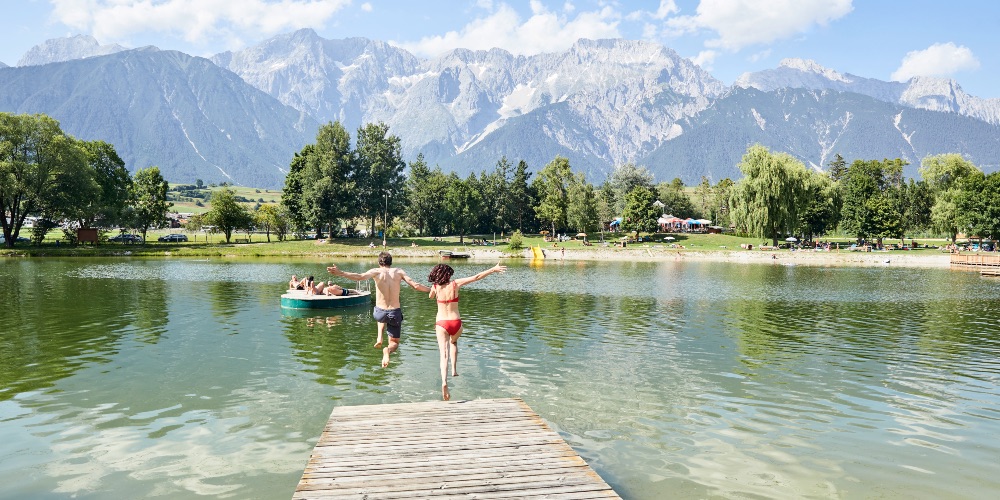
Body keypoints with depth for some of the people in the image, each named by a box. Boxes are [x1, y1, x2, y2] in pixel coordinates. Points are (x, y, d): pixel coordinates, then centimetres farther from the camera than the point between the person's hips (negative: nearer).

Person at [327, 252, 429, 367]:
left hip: (380, 312, 1)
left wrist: (340, 273, -27)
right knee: (394, 343, 15)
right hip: (395, 313, -1)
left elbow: (360, 277, -22)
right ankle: (387, 349, -20)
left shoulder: (376, 272, -4)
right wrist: (431, 290, 7)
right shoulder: (398, 271, 0)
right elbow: (415, 285, -6)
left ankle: (380, 338, 18)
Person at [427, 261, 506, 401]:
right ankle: (454, 370, 25)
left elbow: (430, 296, 20)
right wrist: (493, 269, 2)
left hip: (441, 324, -1)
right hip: (456, 322, 1)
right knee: (453, 342, 34)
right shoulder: (455, 284, -5)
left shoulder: (435, 287, -4)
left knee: (444, 355, -5)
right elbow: (476, 277, -3)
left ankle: (444, 382, -25)